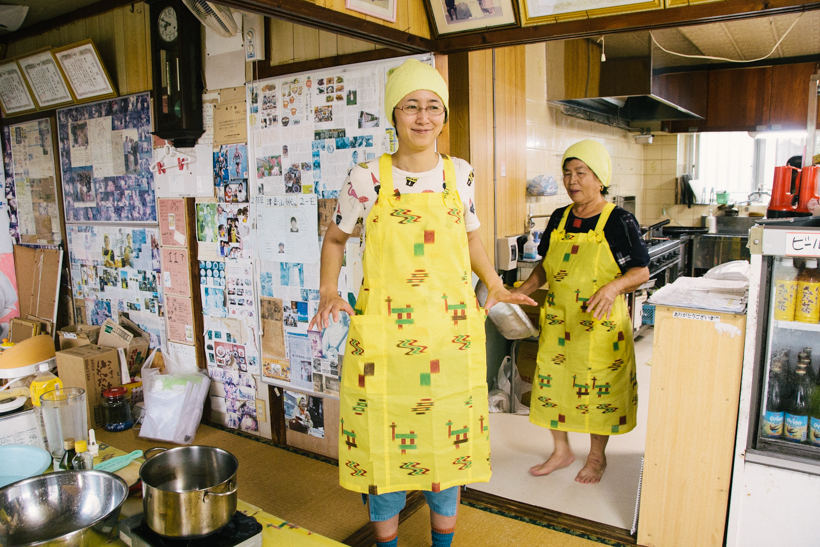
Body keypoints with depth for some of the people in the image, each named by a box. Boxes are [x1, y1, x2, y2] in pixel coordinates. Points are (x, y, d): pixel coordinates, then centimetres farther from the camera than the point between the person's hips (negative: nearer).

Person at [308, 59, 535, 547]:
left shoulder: (461, 173, 4)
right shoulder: (367, 177, -3)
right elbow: (336, 238, 11)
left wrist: (495, 285, 10)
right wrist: (328, 293, -2)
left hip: (451, 332, 2)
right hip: (384, 335, -2)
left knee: (449, 441, 13)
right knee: (383, 440, 8)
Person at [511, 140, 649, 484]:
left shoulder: (620, 221, -8)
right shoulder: (559, 219, 7)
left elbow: (641, 271, -8)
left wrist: (614, 286, -27)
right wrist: (522, 290, 2)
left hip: (601, 324, -4)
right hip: (558, 322, 5)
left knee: (599, 390, 6)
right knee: (552, 382, 9)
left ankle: (597, 456, 30)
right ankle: (561, 451, 31)